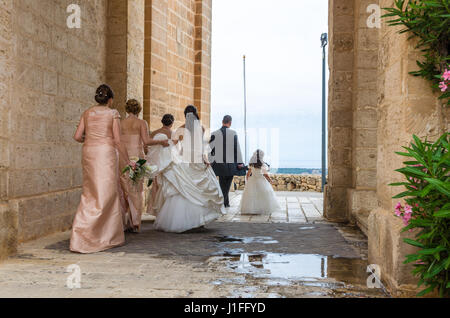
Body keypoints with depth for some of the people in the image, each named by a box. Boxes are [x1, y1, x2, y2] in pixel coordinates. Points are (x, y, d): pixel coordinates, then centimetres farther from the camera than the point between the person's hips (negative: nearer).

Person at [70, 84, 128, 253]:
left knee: (90, 194, 12)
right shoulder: (113, 113, -2)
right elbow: (117, 140, -7)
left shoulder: (87, 113, 10)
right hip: (106, 153, -5)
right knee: (105, 194, -1)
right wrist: (128, 160, 0)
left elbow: (77, 136, 3)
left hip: (89, 153, 5)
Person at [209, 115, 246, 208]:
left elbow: (211, 149, -2)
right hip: (231, 163, -1)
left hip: (219, 163, 1)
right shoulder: (233, 133, -4)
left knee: (223, 184, 12)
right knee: (228, 183, 10)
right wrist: (240, 163, -1)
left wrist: (210, 161, 7)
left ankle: (226, 202, 15)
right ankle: (224, 202, 6)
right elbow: (237, 148, -4)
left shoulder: (214, 134, -2)